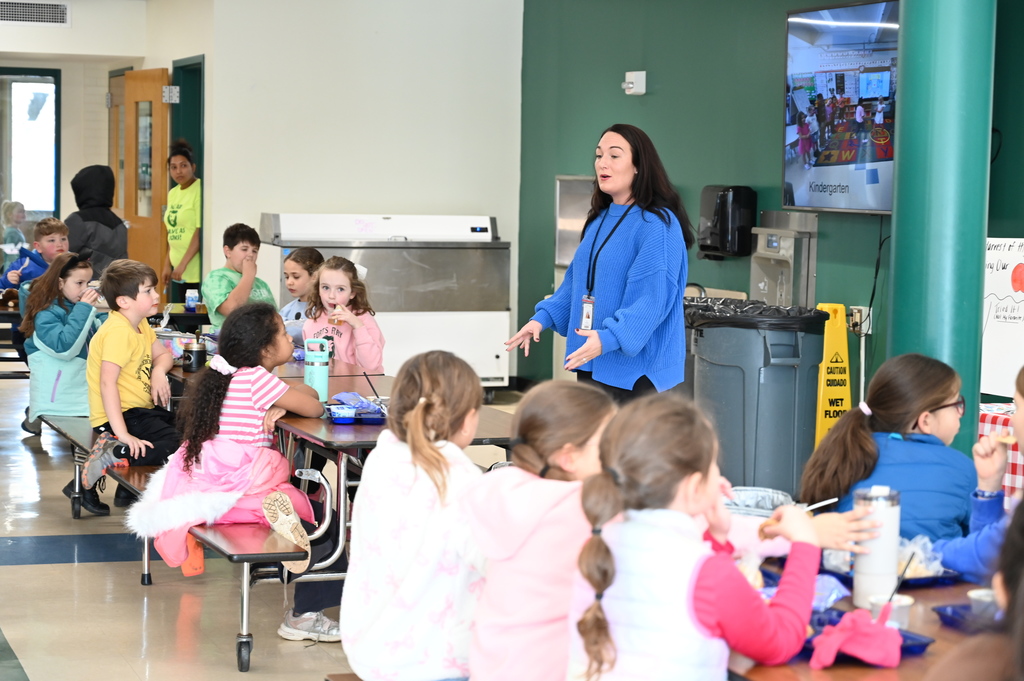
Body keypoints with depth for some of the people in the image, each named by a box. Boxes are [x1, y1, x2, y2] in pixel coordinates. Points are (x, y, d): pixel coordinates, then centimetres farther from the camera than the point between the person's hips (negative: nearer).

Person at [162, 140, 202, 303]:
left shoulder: (200, 191, -9)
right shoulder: (172, 193, 14)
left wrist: (183, 264, -20)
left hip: (196, 272, -7)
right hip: (179, 271, 7)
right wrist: (167, 265, 15)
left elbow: (201, 231, -16)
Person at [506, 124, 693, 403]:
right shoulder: (599, 220, 13)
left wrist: (609, 338, -34)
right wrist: (543, 317, 6)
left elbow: (653, 298, -23)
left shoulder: (658, 225, -14)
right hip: (590, 365, 9)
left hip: (635, 367, -8)